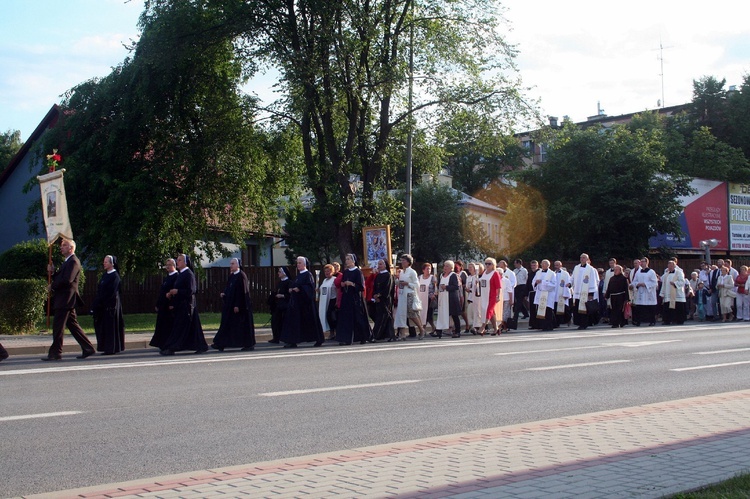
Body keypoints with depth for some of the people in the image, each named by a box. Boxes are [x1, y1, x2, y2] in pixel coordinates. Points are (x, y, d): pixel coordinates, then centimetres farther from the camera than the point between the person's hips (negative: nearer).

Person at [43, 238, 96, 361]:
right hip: (64, 300, 10)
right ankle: (88, 348, 12)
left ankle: (55, 353, -3)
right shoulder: (67, 262, 21)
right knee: (73, 325, 10)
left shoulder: (73, 261, -12)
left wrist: (53, 286, -12)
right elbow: (60, 278, 21)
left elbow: (67, 280, -23)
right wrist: (52, 272, 4)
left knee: (58, 326, -7)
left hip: (65, 299, -10)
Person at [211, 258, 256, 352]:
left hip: (239, 305, -9)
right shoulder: (231, 276, 13)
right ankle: (220, 344, 7)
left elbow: (242, 291, -18)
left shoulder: (241, 276, -13)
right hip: (230, 305, 9)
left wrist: (237, 305, -21)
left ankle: (249, 344, 7)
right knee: (226, 324, 6)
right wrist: (224, 294, 0)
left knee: (243, 325, -2)